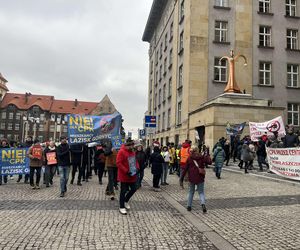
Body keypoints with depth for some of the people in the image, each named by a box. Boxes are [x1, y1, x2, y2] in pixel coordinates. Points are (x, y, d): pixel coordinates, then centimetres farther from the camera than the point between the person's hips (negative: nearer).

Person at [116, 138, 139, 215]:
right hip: (124, 176, -7)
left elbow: (135, 161, 20)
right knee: (124, 191, 2)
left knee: (134, 189, 14)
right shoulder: (121, 152, -16)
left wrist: (137, 168, 2)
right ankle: (122, 207, 16)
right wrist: (126, 171, -23)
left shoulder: (132, 152, 9)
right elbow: (118, 163, -20)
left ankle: (126, 201, 36)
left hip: (132, 175, 8)